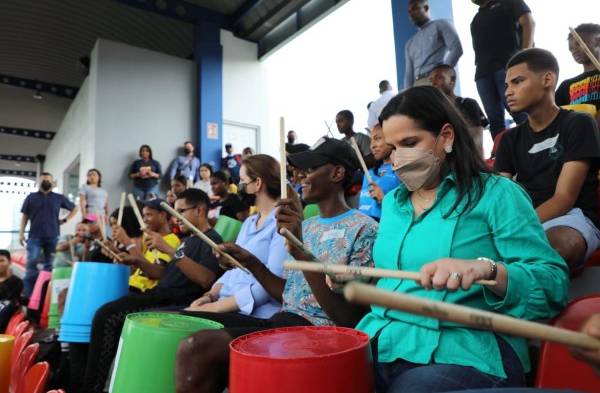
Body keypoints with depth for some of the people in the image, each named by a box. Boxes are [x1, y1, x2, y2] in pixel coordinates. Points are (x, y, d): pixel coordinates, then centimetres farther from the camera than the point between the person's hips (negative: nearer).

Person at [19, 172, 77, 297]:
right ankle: (27, 294, -2)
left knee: (49, 266, 5)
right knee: (31, 264, -7)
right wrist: (21, 233, 3)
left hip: (53, 237, 1)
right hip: (35, 236, -1)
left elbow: (74, 208, 19)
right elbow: (24, 216, 11)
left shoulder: (59, 198, 9)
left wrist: (65, 220, 7)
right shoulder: (31, 197, 10)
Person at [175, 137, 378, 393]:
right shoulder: (308, 226, 17)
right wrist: (251, 263, 5)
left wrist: (299, 251, -25)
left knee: (197, 349, -26)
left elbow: (349, 318, -17)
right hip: (282, 322, 8)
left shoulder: (364, 230, -8)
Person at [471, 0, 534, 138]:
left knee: (520, 113, -14)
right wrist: (480, 68, 10)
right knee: (494, 118, -4)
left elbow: (529, 22, 1)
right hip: (483, 72, 5)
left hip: (508, 66, -5)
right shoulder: (476, 18, 30)